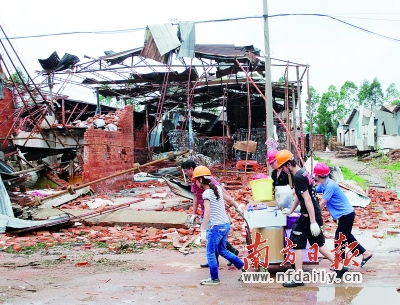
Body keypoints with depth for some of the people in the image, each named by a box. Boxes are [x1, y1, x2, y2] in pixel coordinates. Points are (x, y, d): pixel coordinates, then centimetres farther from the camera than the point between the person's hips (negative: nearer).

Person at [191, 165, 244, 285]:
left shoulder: (206, 193, -16)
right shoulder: (218, 188, 5)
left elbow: (207, 212, -24)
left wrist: (203, 230, -24)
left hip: (216, 227, -8)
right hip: (226, 224, 8)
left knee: (210, 253, 5)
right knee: (222, 250, 23)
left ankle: (214, 279, 11)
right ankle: (243, 266, 23)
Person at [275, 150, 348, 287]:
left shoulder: (298, 177, -19)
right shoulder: (303, 172, 11)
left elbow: (307, 200, -24)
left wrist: (313, 222, -25)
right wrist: (291, 210, 33)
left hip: (309, 215, -9)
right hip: (316, 214, 9)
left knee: (296, 243, -2)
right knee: (318, 243, 18)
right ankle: (340, 267, 22)